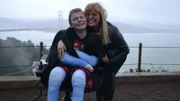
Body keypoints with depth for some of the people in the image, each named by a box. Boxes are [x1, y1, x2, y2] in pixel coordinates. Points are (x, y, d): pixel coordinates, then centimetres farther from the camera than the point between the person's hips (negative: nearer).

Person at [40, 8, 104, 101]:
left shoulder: (94, 38, -5)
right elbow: (58, 56, -12)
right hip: (65, 66, 1)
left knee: (78, 76, -36)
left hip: (84, 70, 0)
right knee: (55, 73, -34)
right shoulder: (64, 35, -6)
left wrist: (73, 51, -16)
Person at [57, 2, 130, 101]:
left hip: (114, 57, -3)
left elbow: (125, 50, -25)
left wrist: (110, 61, -30)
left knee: (107, 77, -16)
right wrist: (61, 41, -50)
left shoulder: (111, 30, -33)